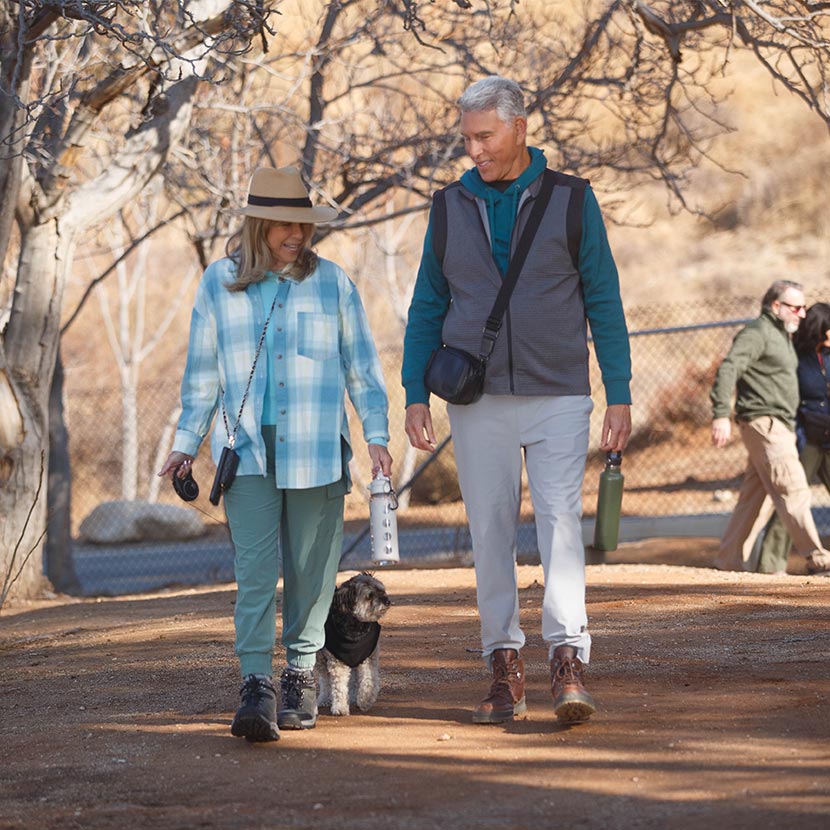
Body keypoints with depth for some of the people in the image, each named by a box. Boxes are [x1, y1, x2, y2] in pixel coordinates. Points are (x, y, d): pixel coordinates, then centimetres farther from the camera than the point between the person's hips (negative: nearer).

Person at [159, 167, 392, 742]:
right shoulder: (219, 283, 5)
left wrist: (378, 435, 5)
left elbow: (361, 364, 10)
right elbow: (202, 370, 13)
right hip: (247, 449, -1)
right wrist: (187, 442, 12)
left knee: (310, 568, 4)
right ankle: (257, 685, -14)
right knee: (255, 566, -11)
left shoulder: (332, 281, 5)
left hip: (316, 450, 1)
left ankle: (302, 673, 18)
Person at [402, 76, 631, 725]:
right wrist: (416, 395, 4)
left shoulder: (571, 200, 2)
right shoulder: (453, 206, 9)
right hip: (478, 402, 2)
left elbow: (604, 302, 3)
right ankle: (505, 669, 8)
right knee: (490, 532, 3)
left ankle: (569, 661, -18)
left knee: (561, 522, -13)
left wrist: (620, 396, -2)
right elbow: (427, 307, 12)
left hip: (558, 397, -2)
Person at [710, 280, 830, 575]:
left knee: (756, 496, 9)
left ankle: (730, 560, 13)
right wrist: (721, 415, -31)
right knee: (792, 489, -13)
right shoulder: (757, 333, -10)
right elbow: (728, 369, -21)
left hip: (781, 426, 10)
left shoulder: (782, 336, 22)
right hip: (764, 423, -10)